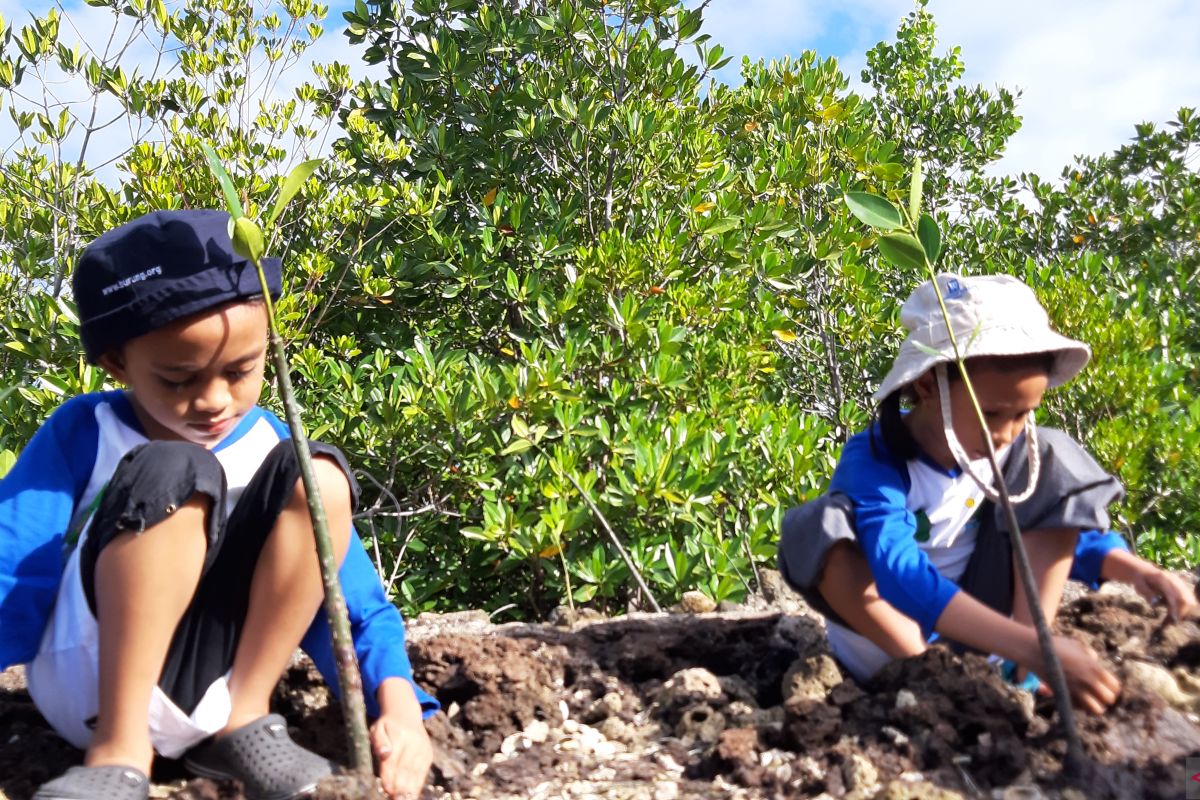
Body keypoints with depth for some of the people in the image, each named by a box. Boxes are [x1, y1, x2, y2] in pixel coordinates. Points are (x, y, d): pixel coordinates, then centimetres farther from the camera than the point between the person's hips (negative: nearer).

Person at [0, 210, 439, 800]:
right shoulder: (85, 432, -4)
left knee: (318, 476, -15)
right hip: (86, 691, -2)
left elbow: (358, 609, 0)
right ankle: (119, 749, -20)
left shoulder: (274, 450, 2)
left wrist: (397, 700, -18)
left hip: (203, 699, 3)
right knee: (173, 473, -27)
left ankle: (242, 720, -10)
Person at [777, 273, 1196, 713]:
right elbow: (902, 576, -42)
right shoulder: (873, 462, -27)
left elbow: (1064, 528, 4)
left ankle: (1020, 673, -19)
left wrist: (1134, 568, -18)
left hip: (980, 628, 5)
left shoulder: (1015, 451, -8)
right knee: (820, 525, -32)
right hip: (885, 641, -4)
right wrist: (1032, 646, -52)